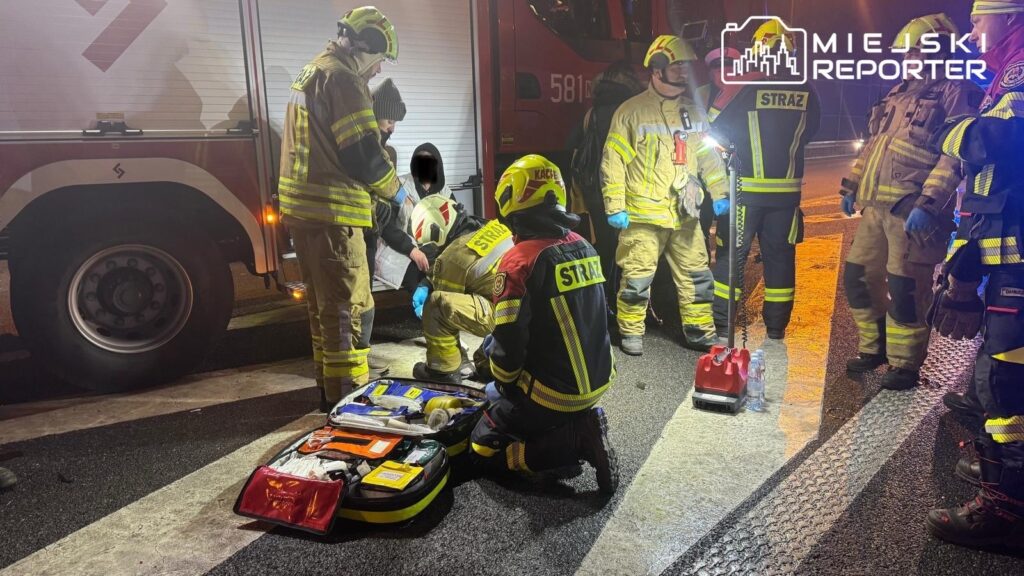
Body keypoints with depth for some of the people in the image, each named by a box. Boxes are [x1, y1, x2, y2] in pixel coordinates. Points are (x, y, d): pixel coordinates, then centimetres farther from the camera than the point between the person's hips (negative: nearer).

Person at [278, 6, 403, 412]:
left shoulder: (311, 72, 20)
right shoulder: (342, 78, -13)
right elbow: (364, 155, -17)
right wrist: (396, 192, -1)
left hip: (303, 208, 10)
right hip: (330, 212, -10)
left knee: (324, 306, 18)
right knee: (350, 309, -5)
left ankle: (330, 389, 28)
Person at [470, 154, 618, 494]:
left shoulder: (520, 260, -21)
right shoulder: (583, 247, 2)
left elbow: (508, 344, -21)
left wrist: (504, 385, 2)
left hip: (553, 392, -8)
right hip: (598, 381, 8)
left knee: (484, 449, 11)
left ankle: (577, 439, -5)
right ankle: (580, 423, 10)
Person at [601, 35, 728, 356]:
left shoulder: (694, 111, 11)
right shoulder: (631, 112, -6)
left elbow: (709, 157, 18)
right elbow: (613, 162, -6)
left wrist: (720, 194, 12)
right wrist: (615, 207, -10)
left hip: (685, 215, 5)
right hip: (643, 214, -5)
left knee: (696, 275, 10)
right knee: (637, 278, -1)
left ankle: (699, 331, 24)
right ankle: (631, 332, 16)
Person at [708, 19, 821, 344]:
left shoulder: (743, 85, -11)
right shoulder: (806, 91, 1)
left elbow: (715, 129, -5)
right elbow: (809, 132, 15)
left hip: (745, 188, -3)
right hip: (787, 189, 4)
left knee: (732, 254, 6)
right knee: (780, 255, 12)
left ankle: (721, 323, 9)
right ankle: (777, 327, 19)